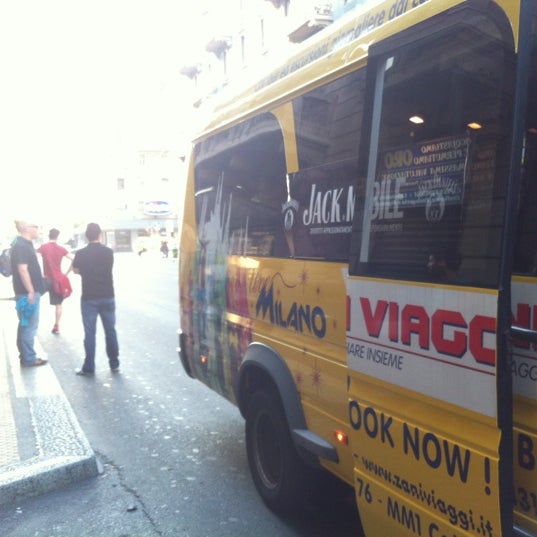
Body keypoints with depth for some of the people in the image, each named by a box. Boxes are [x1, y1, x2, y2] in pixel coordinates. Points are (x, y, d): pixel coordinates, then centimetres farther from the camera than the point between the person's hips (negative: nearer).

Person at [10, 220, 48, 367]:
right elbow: (22, 269, -22)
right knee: (29, 326, -3)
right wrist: (31, 291, -22)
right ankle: (29, 359, 4)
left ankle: (26, 355, 24)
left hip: (29, 291, 10)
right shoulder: (21, 245, -16)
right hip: (27, 292, -10)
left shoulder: (25, 244, 14)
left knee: (26, 325, 15)